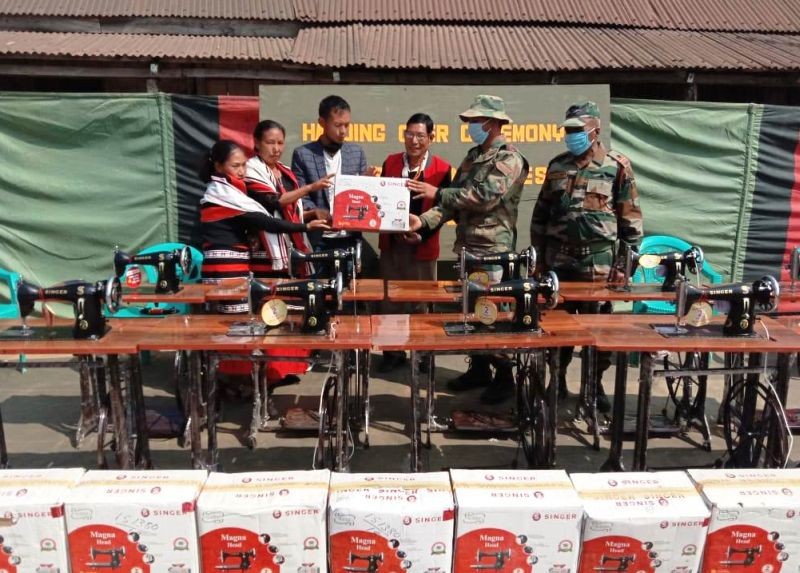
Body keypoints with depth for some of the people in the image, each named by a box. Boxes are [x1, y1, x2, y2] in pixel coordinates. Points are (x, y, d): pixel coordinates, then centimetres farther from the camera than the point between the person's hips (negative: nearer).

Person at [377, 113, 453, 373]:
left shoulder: (442, 168, -5)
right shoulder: (390, 162, 6)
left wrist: (423, 233, -18)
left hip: (422, 245, -3)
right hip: (392, 241, 3)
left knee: (421, 300, 8)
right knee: (391, 298, 8)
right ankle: (393, 352, 21)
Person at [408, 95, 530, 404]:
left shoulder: (508, 158, -10)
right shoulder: (473, 156, 15)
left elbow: (484, 197, -22)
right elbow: (456, 198, 11)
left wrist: (437, 193, -17)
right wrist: (424, 220, -5)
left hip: (493, 251, -8)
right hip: (467, 248, 8)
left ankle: (504, 377, 13)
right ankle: (479, 369, 28)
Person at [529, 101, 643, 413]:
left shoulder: (617, 166, -1)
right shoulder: (557, 165, 9)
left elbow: (631, 217, -1)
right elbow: (541, 214, 13)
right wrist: (539, 254, 9)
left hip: (598, 261, -3)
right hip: (558, 258, 3)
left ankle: (595, 384, 20)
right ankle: (557, 378, 24)